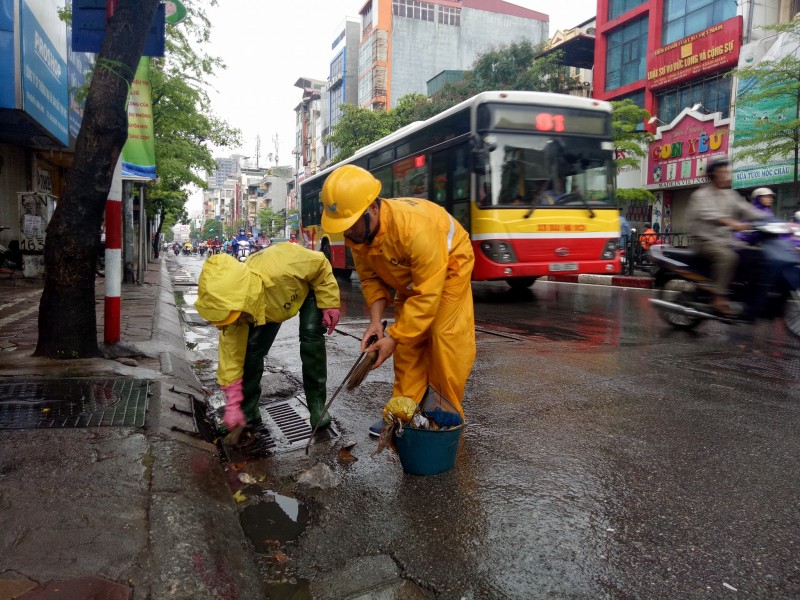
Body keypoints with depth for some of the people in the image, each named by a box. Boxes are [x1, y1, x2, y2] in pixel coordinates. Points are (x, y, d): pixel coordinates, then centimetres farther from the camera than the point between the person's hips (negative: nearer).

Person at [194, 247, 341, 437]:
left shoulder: (281, 267, -48)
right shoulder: (232, 303, -32)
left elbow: (320, 265, -27)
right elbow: (231, 356, -23)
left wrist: (329, 303, -25)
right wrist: (233, 404, -20)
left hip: (307, 288, -2)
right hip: (268, 305, 3)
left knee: (311, 334, -24)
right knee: (252, 348, -11)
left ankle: (317, 405, -9)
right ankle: (248, 411, 8)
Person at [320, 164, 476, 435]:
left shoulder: (416, 227, -43)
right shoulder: (356, 232, -20)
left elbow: (426, 294, -37)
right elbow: (370, 277, -7)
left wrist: (393, 338, -34)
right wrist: (376, 320, -22)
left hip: (448, 266, -6)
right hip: (408, 276, 6)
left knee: (446, 338, -13)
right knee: (408, 342, 3)